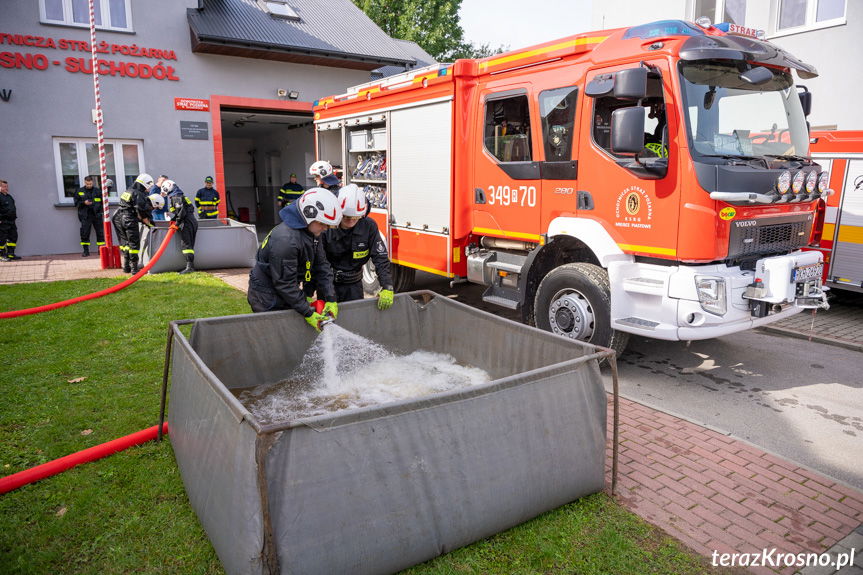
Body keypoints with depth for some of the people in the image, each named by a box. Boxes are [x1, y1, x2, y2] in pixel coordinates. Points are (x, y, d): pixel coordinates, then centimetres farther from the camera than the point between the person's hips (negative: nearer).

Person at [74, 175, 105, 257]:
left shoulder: (97, 191, 7)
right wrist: (84, 203, -8)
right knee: (85, 233, -1)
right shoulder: (80, 191, 7)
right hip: (85, 216, 0)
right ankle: (86, 250, 6)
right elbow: (76, 202, 8)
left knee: (100, 232, 2)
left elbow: (102, 202, 11)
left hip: (96, 215, 0)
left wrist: (99, 209, -7)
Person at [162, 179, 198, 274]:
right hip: (193, 221, 10)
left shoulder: (174, 197, -7)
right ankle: (191, 265, 10)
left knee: (186, 244, -12)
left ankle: (189, 266, -18)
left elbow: (181, 210, -19)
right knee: (190, 244, 9)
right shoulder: (180, 196, 24)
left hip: (187, 222, -10)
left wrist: (177, 222, -12)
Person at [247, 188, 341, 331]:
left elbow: (322, 267, 2)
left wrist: (331, 299, -7)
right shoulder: (285, 240, -31)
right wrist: (308, 313, -22)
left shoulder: (312, 232, -2)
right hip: (267, 299, -8)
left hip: (285, 294, 9)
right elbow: (284, 283, -27)